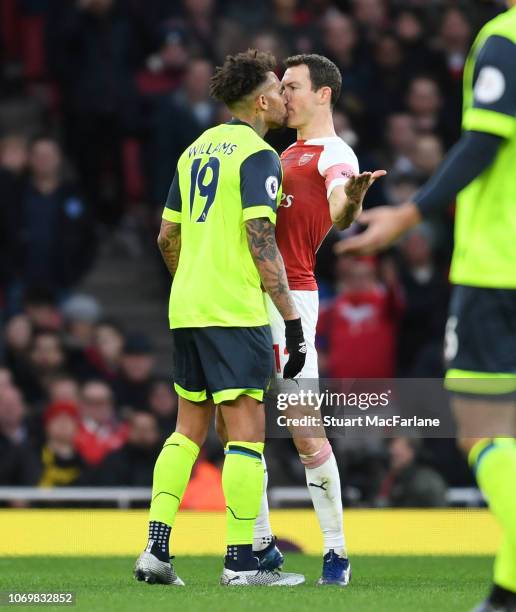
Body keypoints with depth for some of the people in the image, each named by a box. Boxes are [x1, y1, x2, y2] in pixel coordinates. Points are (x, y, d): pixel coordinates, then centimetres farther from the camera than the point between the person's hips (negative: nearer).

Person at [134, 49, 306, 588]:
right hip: (235, 311, -8)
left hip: (186, 307, 8)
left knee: (189, 428, 13)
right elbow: (260, 240, -16)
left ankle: (155, 550, 6)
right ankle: (240, 561, -7)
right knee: (246, 431, -5)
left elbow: (167, 237, 19)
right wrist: (292, 319, -15)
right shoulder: (257, 155, -8)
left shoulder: (196, 150, 16)